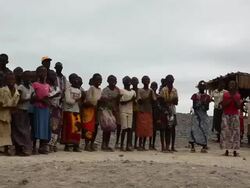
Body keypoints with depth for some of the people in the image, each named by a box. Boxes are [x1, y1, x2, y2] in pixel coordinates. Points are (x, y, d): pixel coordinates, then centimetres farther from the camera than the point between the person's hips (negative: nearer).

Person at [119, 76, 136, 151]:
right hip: (123, 111, -4)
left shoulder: (133, 92, 16)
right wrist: (130, 100, -19)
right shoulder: (121, 90, 1)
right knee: (124, 128, -8)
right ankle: (122, 145, 1)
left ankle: (128, 145, -3)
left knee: (129, 128, -3)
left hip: (130, 111, 4)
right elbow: (122, 102, -9)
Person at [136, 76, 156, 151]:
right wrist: (147, 98, -19)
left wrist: (151, 96, -10)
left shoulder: (151, 91, 13)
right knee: (141, 129, -9)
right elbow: (139, 101, -8)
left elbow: (154, 101, 6)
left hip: (149, 112, 4)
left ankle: (143, 145, 10)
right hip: (141, 111, -4)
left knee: (147, 129, 2)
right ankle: (140, 145, -3)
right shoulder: (140, 90, 1)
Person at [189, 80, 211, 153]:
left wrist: (205, 104, -16)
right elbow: (193, 106, 1)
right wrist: (198, 104, -17)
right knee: (194, 129, -8)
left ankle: (204, 147, 2)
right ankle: (192, 147, -4)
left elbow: (207, 108, 4)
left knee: (204, 130, -4)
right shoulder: (195, 96, 5)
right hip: (196, 115, -1)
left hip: (204, 115, 1)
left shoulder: (207, 97, 7)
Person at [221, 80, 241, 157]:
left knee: (235, 132, -5)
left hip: (235, 115, 0)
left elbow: (238, 107, 0)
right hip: (226, 115, 0)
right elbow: (223, 105, -2)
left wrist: (235, 99, -12)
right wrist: (230, 99, -11)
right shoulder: (225, 94, 5)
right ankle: (226, 150, -5)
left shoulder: (237, 95, 6)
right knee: (226, 132, -7)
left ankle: (235, 151, -4)